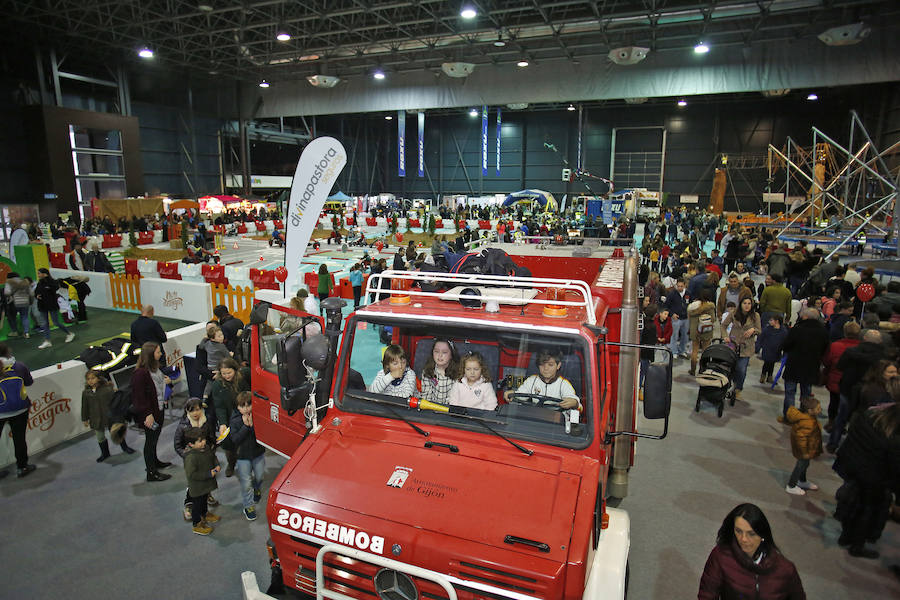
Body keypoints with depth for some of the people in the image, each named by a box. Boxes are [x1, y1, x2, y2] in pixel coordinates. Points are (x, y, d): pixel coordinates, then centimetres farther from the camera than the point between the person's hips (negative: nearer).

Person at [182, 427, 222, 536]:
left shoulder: (206, 448, -8)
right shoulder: (190, 457, -33)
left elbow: (213, 457, 12)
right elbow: (191, 475, -33)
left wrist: (217, 466, -7)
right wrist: (209, 474, -31)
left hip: (206, 484, 8)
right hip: (197, 488, -8)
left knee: (205, 500, 30)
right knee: (197, 504, 12)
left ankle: (205, 515, 54)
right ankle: (197, 524, 32)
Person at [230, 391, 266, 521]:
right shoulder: (235, 420, -14)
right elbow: (235, 439, -20)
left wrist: (252, 424, -29)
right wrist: (245, 426, -28)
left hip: (258, 452, 2)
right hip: (242, 455, -2)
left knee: (259, 476, 22)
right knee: (246, 483, 5)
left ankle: (255, 489, 55)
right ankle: (248, 506, 23)